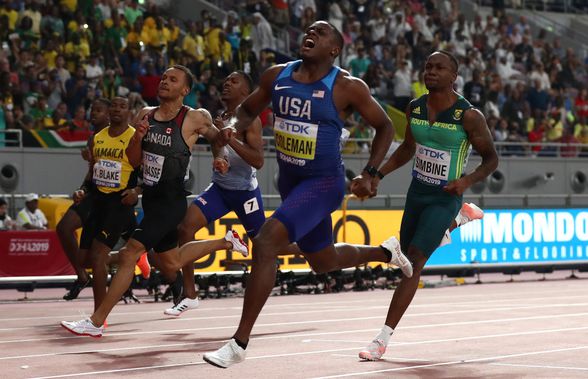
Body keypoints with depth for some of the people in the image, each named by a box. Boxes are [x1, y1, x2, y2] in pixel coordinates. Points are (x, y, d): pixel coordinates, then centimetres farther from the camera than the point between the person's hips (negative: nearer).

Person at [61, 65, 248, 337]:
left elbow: (217, 138, 7)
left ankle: (95, 323, -10)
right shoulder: (146, 115, 5)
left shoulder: (195, 118, -11)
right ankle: (226, 241, 44)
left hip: (171, 202, -8)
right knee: (171, 266, 22)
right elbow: (134, 160, 8)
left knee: (129, 255, -15)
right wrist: (137, 137, -11)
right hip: (150, 199, 8)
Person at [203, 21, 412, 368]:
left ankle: (239, 344, -19)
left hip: (323, 183, -7)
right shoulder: (277, 76, 0)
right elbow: (248, 109, 14)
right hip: (290, 181, 7)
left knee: (266, 242, -25)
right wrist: (234, 125, -9)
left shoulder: (347, 87, -14)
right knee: (323, 261, 22)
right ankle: (386, 251, 53)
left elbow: (385, 127, -3)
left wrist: (369, 174, -12)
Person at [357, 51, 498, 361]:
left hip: (444, 198, -6)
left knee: (413, 263, -16)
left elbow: (491, 158, -7)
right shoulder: (414, 109, -1)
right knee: (406, 258, 19)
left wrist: (467, 181, -25)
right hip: (417, 192, 6)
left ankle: (382, 340, -15)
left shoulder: (468, 115, -16)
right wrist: (379, 173, 4)